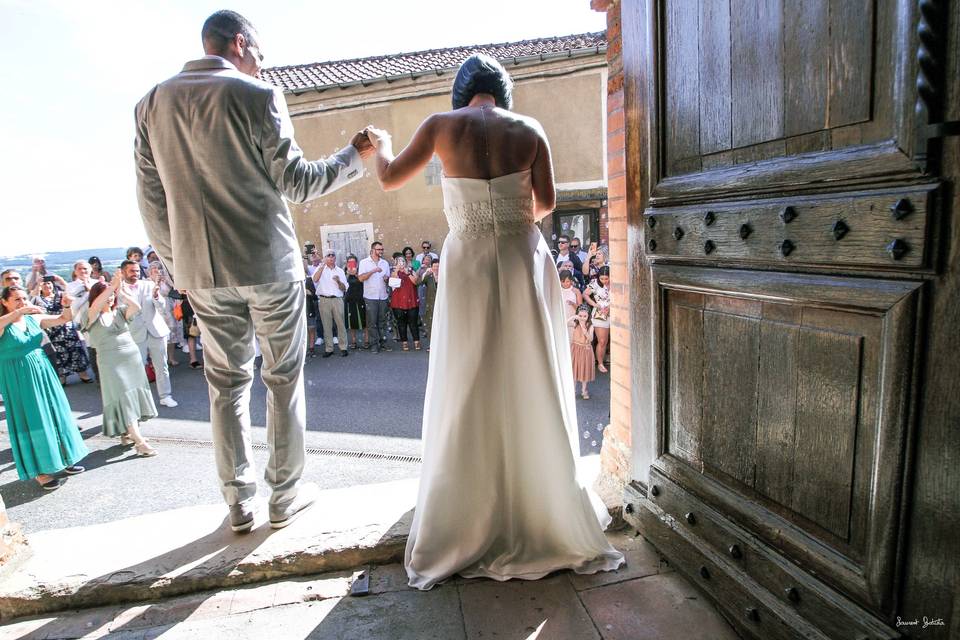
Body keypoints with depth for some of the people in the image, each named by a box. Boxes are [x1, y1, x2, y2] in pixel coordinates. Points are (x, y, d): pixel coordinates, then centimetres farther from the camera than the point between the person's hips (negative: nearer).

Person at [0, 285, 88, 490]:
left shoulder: (34, 318, 5)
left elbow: (63, 319, 5)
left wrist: (67, 305, -13)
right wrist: (19, 312, -39)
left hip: (42, 373, 5)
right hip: (19, 380, -5)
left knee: (54, 414, 11)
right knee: (32, 421, 1)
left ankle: (62, 459, 25)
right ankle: (41, 471, 11)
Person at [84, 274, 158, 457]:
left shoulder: (119, 311, 10)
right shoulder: (92, 317, -1)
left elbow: (136, 307, -8)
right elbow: (96, 305, -22)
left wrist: (121, 292, -14)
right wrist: (113, 285, -29)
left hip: (133, 358, 5)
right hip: (111, 362, -5)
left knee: (135, 396, 8)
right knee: (124, 399, -7)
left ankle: (126, 433, 24)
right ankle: (139, 442, -11)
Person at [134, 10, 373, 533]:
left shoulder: (152, 103, 9)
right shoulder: (258, 96, -7)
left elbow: (151, 199, 9)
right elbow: (295, 182, -7)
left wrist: (175, 261, 18)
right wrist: (354, 156, 5)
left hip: (200, 269, 5)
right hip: (267, 263, -4)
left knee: (226, 384, 13)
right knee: (283, 379, 8)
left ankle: (238, 503, 22)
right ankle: (285, 495, 19)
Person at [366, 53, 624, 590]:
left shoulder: (442, 125, 1)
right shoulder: (529, 129, 3)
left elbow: (390, 179, 6)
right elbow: (546, 202, 4)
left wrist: (380, 144, 28)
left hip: (468, 263, 0)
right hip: (523, 258, 1)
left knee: (468, 391, 10)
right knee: (531, 387, 11)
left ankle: (472, 520, 23)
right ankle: (547, 509, 25)